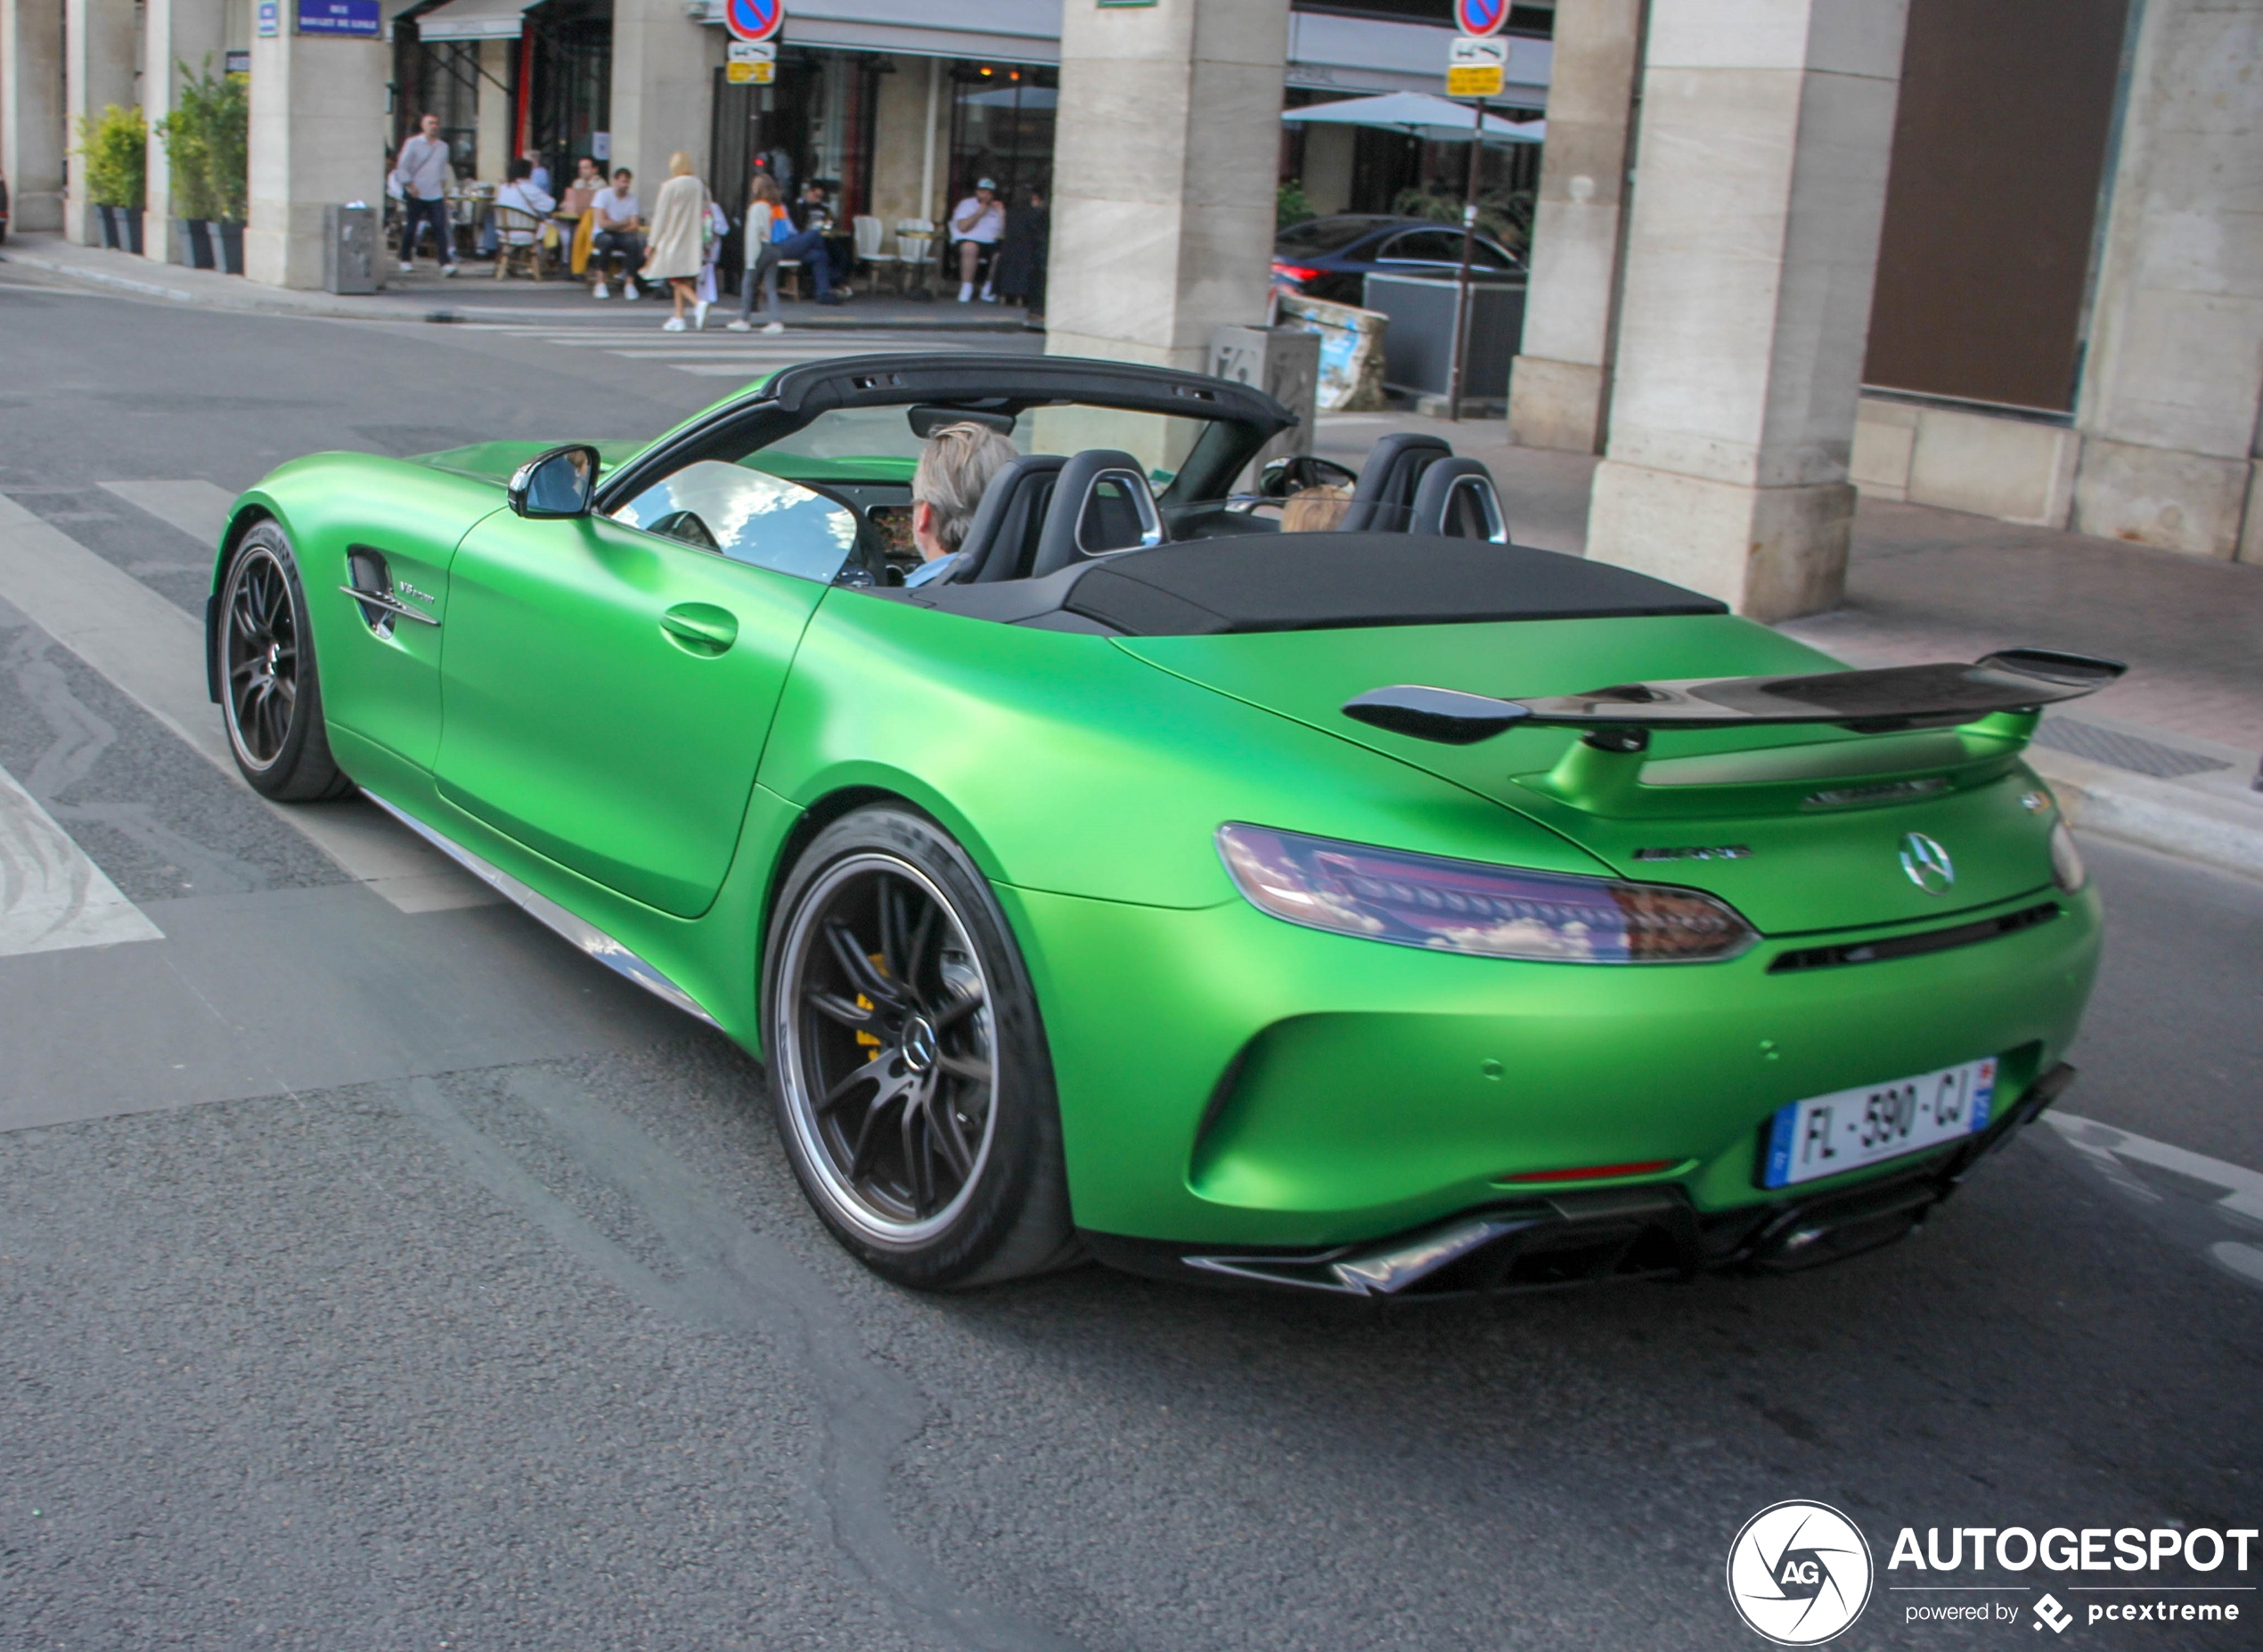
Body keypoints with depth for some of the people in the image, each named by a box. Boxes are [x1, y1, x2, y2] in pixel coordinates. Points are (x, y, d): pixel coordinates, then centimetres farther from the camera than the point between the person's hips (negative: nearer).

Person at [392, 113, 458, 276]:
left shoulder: (443, 147, 13)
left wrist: (444, 190, 18)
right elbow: (402, 167, -2)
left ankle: (446, 263, -15)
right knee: (411, 228, 5)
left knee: (440, 227, -9)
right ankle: (406, 260, 19)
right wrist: (410, 185, -12)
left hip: (436, 195, 3)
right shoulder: (413, 144, -1)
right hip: (416, 194, -3)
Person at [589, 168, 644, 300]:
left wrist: (614, 225, -14)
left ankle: (630, 283, -29)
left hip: (622, 235, 2)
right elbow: (602, 223, -14)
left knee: (633, 242, -32)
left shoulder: (632, 199, 4)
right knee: (607, 241, -37)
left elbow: (634, 227, -5)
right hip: (602, 235, -2)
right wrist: (624, 223, -6)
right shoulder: (603, 194, -5)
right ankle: (600, 284, -31)